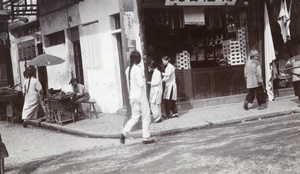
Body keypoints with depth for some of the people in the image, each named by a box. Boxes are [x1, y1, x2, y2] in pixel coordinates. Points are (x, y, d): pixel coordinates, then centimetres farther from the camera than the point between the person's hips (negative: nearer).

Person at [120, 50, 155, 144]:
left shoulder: (128, 70, 6)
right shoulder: (138, 69, -17)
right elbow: (141, 84, -20)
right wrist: (144, 79, -2)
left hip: (132, 97, 7)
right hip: (141, 95, -7)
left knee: (134, 117, 14)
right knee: (146, 117, 6)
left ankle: (124, 132, -3)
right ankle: (146, 137, 10)